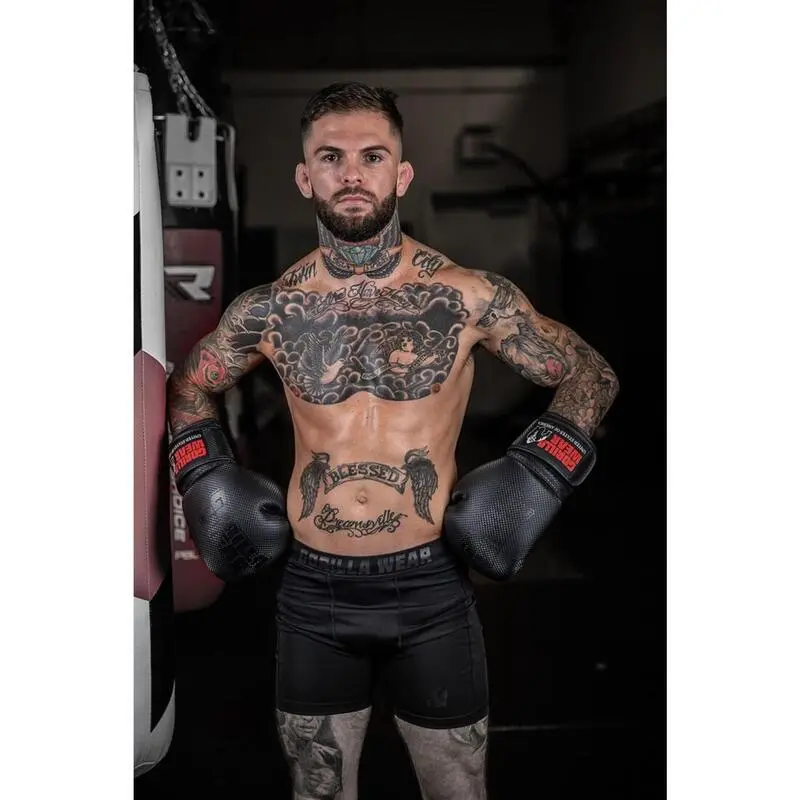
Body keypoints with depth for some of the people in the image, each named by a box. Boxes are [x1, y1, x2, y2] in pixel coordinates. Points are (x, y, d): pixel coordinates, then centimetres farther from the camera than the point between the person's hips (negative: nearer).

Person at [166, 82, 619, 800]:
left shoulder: (468, 296, -7)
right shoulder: (270, 309, -2)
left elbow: (592, 376, 4)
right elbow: (189, 387, 17)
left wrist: (538, 474, -7)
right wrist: (207, 475, 3)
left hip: (431, 586, -1)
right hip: (313, 591, 2)